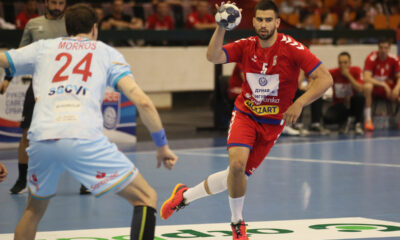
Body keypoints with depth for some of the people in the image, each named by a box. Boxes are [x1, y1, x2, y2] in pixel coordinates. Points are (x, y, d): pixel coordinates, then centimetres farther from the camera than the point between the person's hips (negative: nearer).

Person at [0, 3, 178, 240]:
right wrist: (162, 145, 16)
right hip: (83, 139, -3)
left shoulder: (43, 48, 25)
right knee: (146, 198, 7)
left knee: (35, 209, 29)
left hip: (40, 139, 3)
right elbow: (142, 101, 9)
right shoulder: (108, 53, 20)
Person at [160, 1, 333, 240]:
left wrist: (299, 103, -30)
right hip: (245, 114, 0)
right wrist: (221, 27, -34)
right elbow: (213, 57, -21)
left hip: (272, 123, 0)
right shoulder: (246, 46, -8)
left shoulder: (292, 48, -17)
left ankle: (185, 195, 25)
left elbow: (325, 78, -21)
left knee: (240, 174, 1)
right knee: (237, 164, -24)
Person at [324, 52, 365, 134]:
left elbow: (360, 89, -24)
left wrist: (348, 75, -27)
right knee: (327, 118, -32)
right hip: (339, 105, 0)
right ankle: (346, 120, 3)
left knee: (360, 97, -36)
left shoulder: (356, 71, -12)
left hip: (352, 103, 0)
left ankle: (358, 124, -11)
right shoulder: (333, 73, -12)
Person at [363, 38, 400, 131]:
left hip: (388, 89, 3)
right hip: (374, 89, -3)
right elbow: (366, 78, -27)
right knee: (367, 86, -38)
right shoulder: (371, 58, -18)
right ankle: (368, 119, -35)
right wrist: (383, 84, -33)